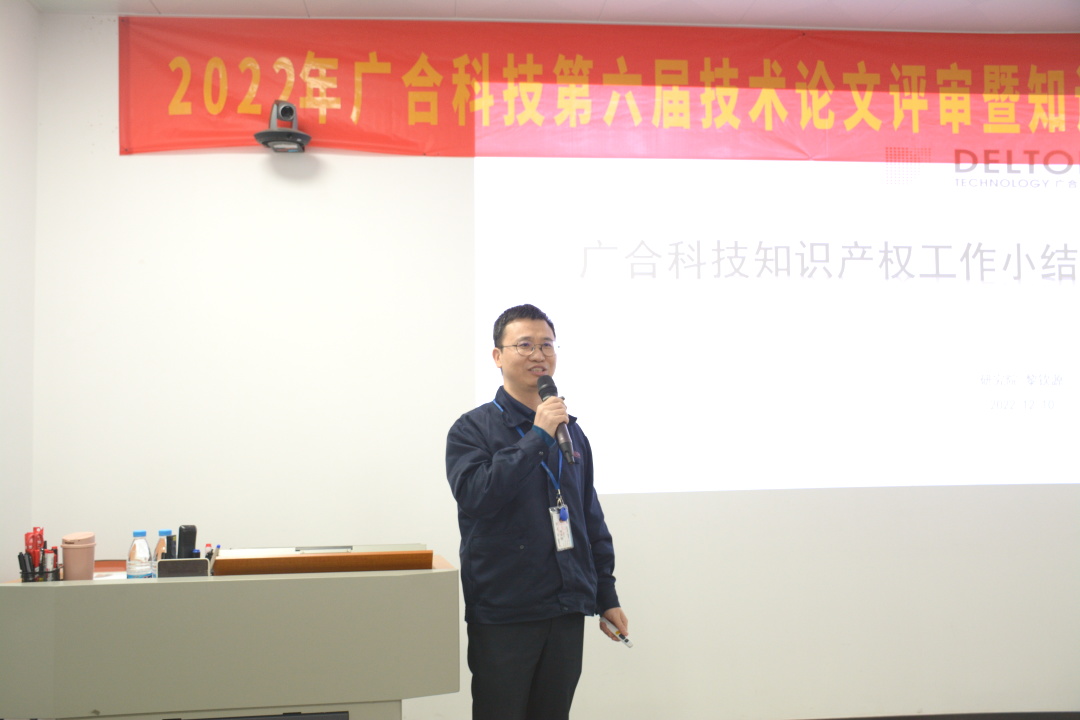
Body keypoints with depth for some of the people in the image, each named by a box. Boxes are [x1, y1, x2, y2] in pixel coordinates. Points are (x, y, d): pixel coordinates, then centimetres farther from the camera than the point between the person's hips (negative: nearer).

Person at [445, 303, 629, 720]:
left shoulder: (570, 431, 11)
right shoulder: (473, 429, -5)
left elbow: (591, 520, 15)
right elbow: (475, 495, -23)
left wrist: (606, 595, 13)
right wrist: (537, 436, -20)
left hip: (566, 611, 5)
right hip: (503, 614, -5)